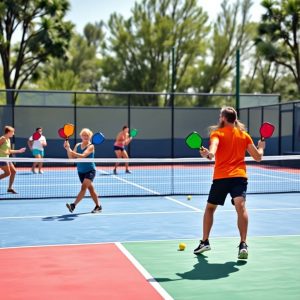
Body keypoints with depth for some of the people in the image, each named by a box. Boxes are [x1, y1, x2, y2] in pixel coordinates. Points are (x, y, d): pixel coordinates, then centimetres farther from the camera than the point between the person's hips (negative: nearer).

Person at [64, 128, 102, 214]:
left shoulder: (91, 146, -10)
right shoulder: (78, 145, 6)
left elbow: (83, 155, -26)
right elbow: (71, 157, 0)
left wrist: (72, 152, -37)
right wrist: (68, 149, -16)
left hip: (90, 170, -6)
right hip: (81, 171, 6)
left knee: (83, 187, -19)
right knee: (91, 189, 13)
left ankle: (73, 205, -26)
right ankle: (98, 206, 24)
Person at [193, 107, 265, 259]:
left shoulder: (217, 133, 5)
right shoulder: (244, 135, 13)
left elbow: (213, 147, -20)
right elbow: (258, 157, 15)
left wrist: (209, 153, -40)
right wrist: (261, 146, 35)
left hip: (220, 177, -1)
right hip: (239, 176, 1)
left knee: (210, 208, 17)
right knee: (241, 206, -13)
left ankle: (205, 241, 24)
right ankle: (243, 244, -28)